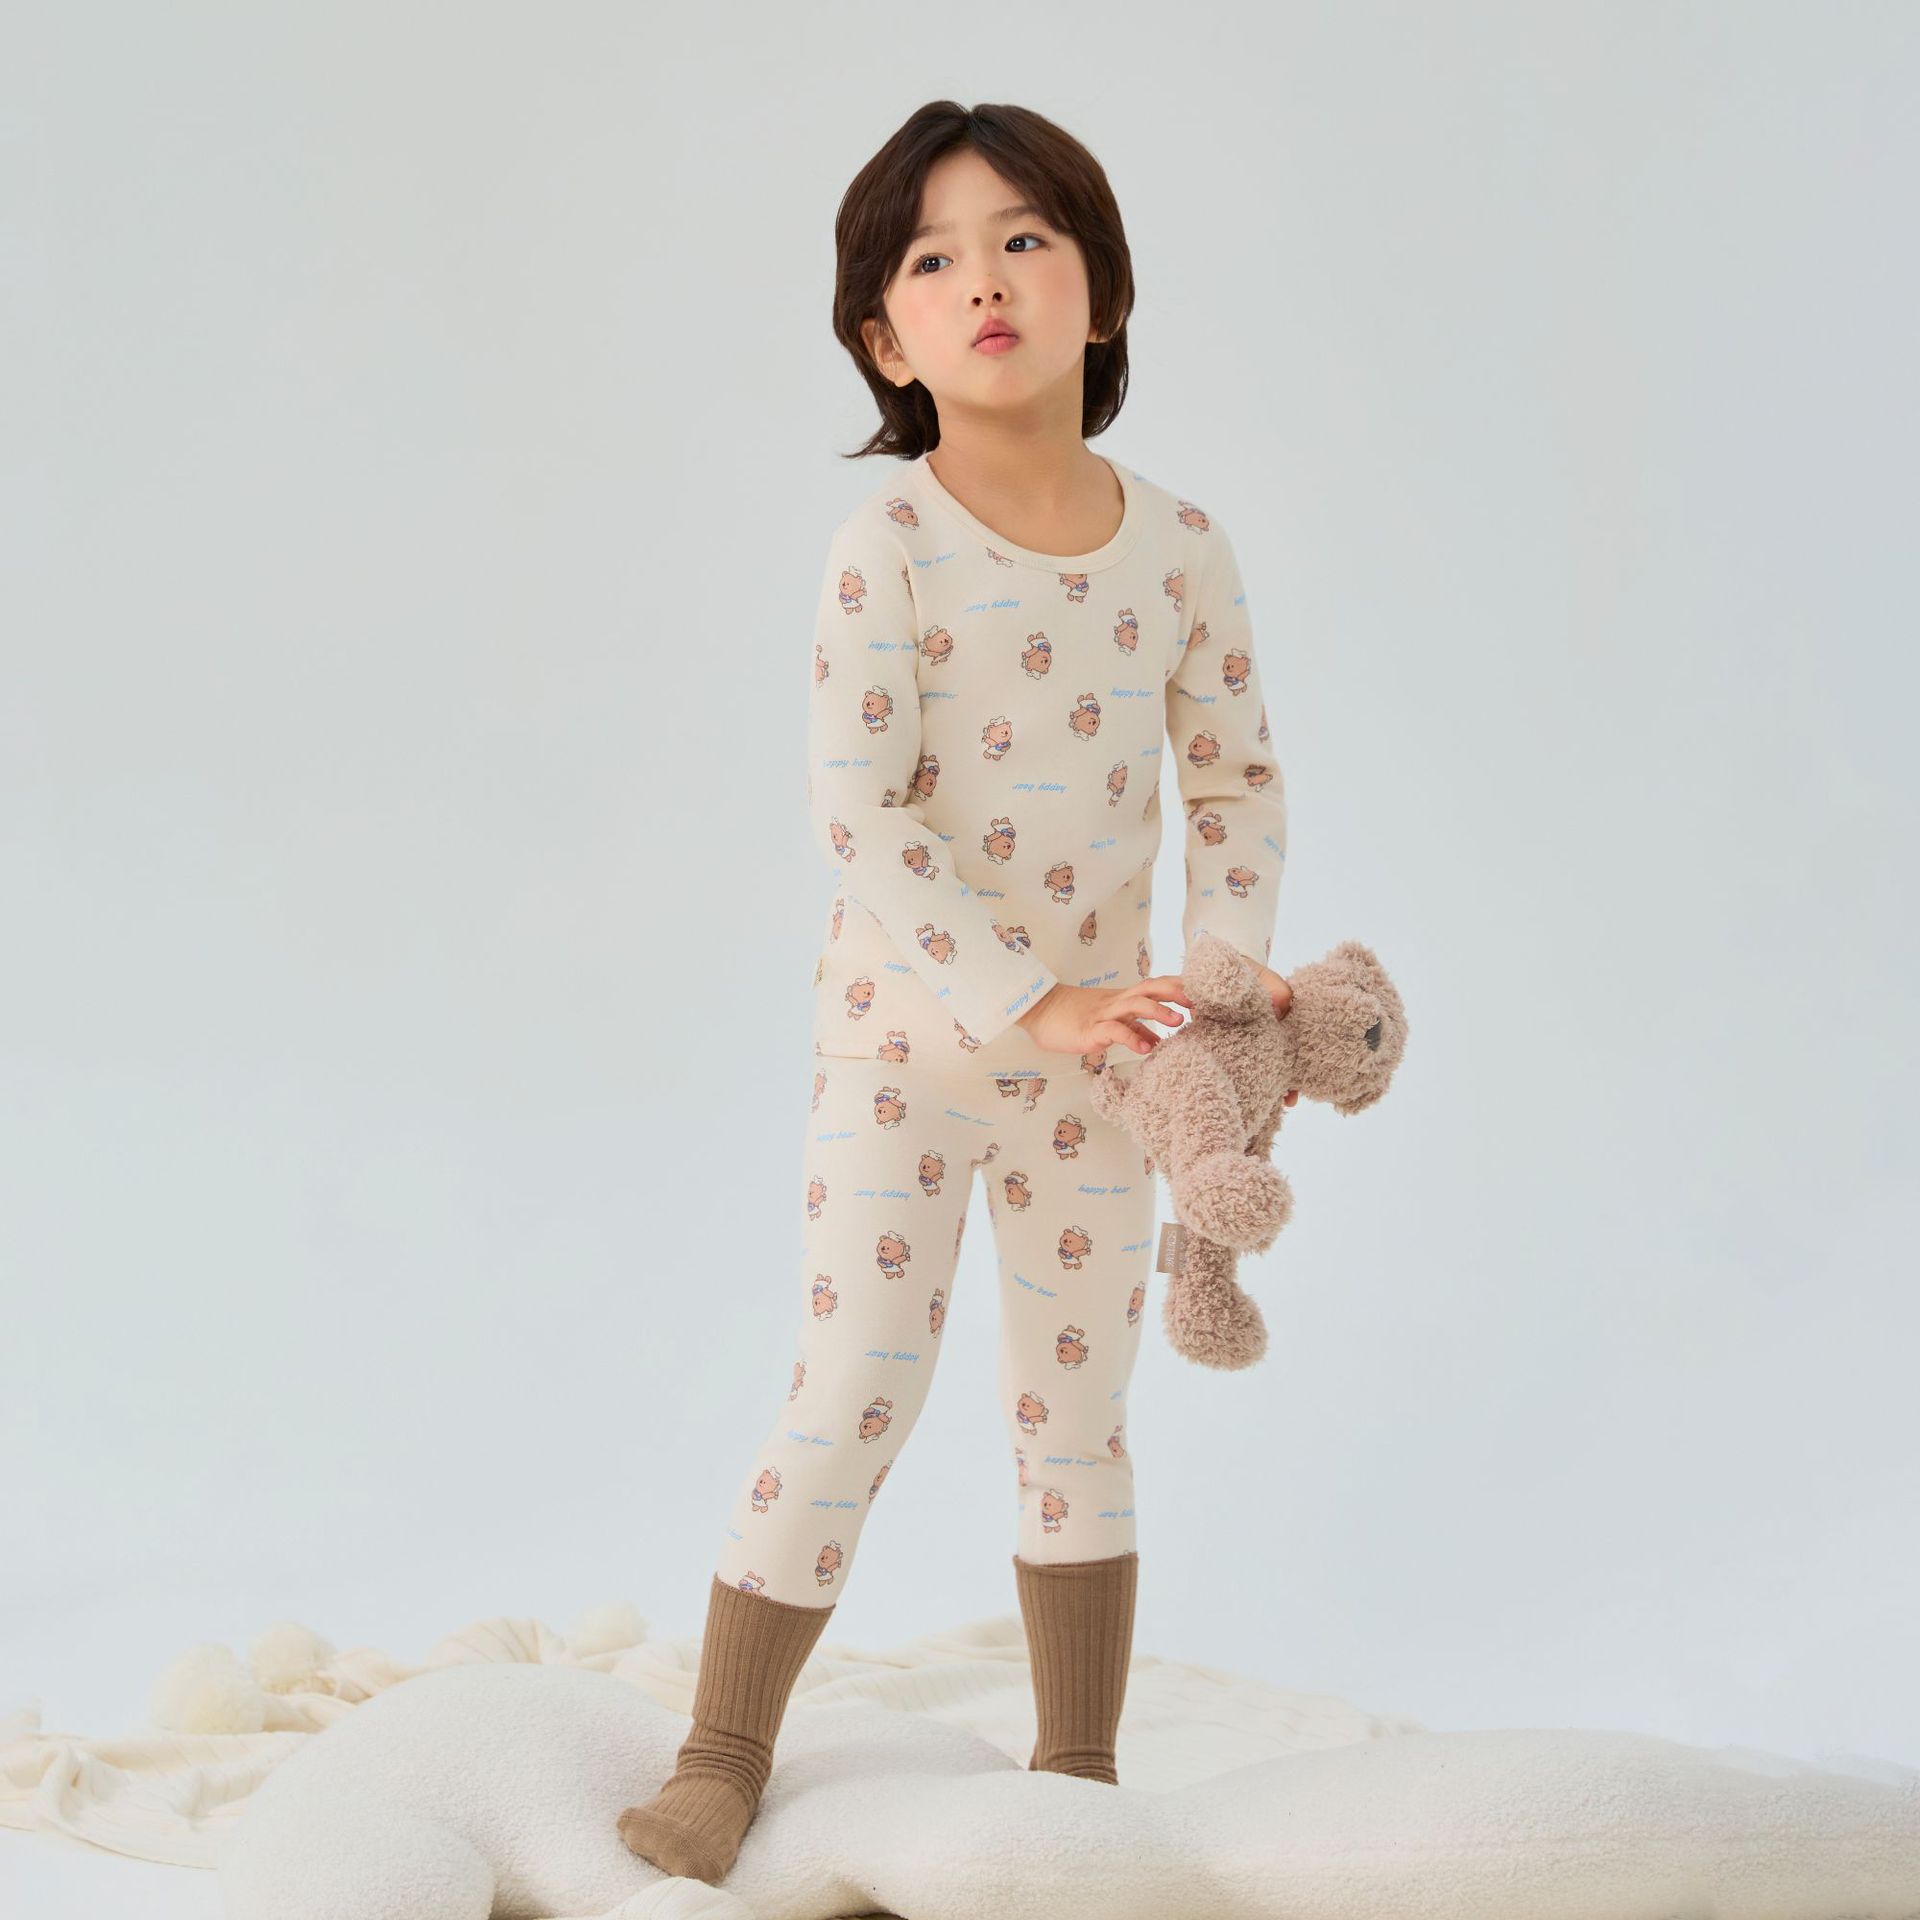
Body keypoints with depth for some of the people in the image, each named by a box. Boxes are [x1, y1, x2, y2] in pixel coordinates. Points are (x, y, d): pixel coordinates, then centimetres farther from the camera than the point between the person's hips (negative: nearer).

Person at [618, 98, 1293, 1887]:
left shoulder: (1177, 548, -4)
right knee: (852, 1392, -3)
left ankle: (1080, 1773, 25)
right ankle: (720, 1756, 13)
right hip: (907, 1034, -3)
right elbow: (859, 815, -21)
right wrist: (1028, 1001, -25)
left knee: (1080, 1416, 12)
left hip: (1091, 1043, 4)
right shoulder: (890, 545, -16)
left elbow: (1237, 778, 6)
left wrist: (1231, 969, -9)